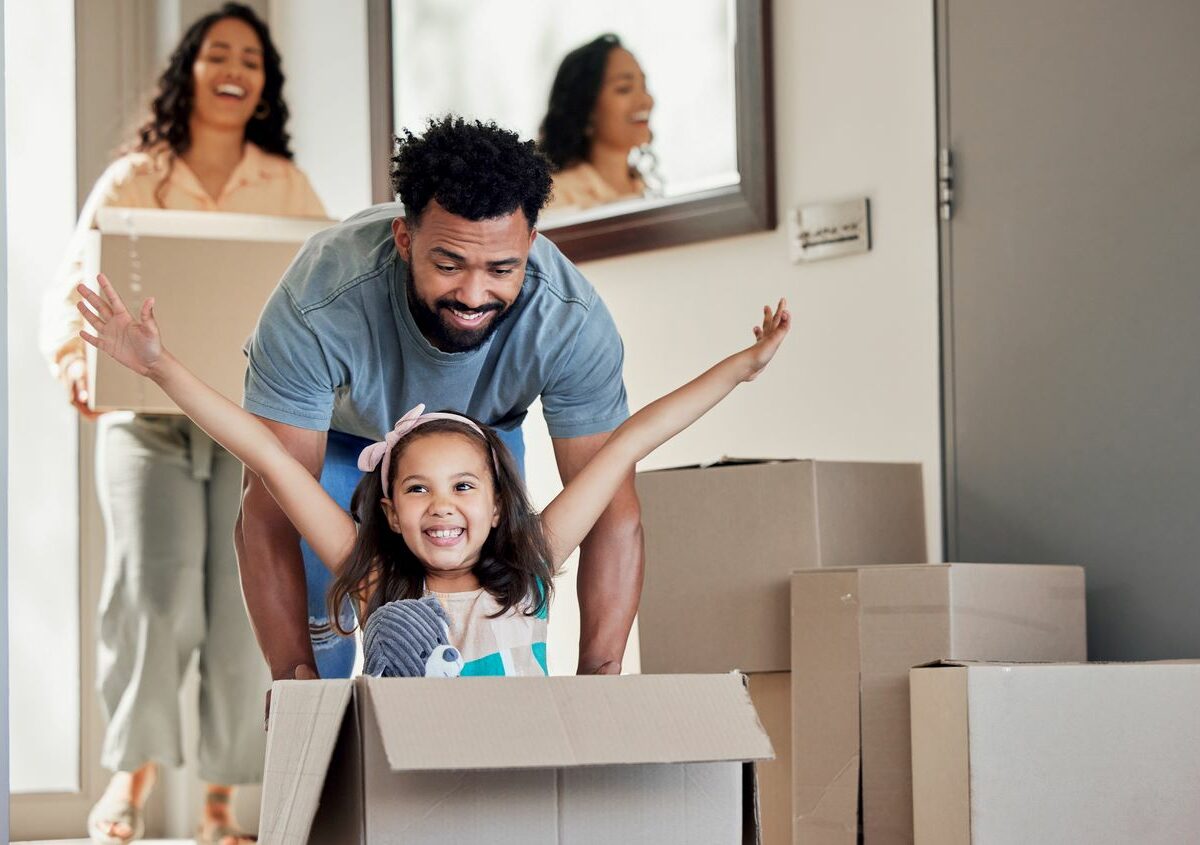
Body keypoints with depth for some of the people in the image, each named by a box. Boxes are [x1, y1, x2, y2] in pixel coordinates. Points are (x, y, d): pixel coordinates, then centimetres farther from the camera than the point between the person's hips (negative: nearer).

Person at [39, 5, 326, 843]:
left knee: (244, 608, -5)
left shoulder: (288, 188, 12)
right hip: (150, 417, -1)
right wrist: (75, 361, -16)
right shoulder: (132, 181, 8)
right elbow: (71, 289, 4)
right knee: (156, 593, -15)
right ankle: (133, 772, 3)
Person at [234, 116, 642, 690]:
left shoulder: (572, 320, -37)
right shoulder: (318, 305, -43)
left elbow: (613, 511, -32)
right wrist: (292, 673, -48)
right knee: (321, 617, -11)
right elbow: (271, 508, -39)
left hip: (482, 429, 2)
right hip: (336, 431, -2)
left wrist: (599, 674, -43)